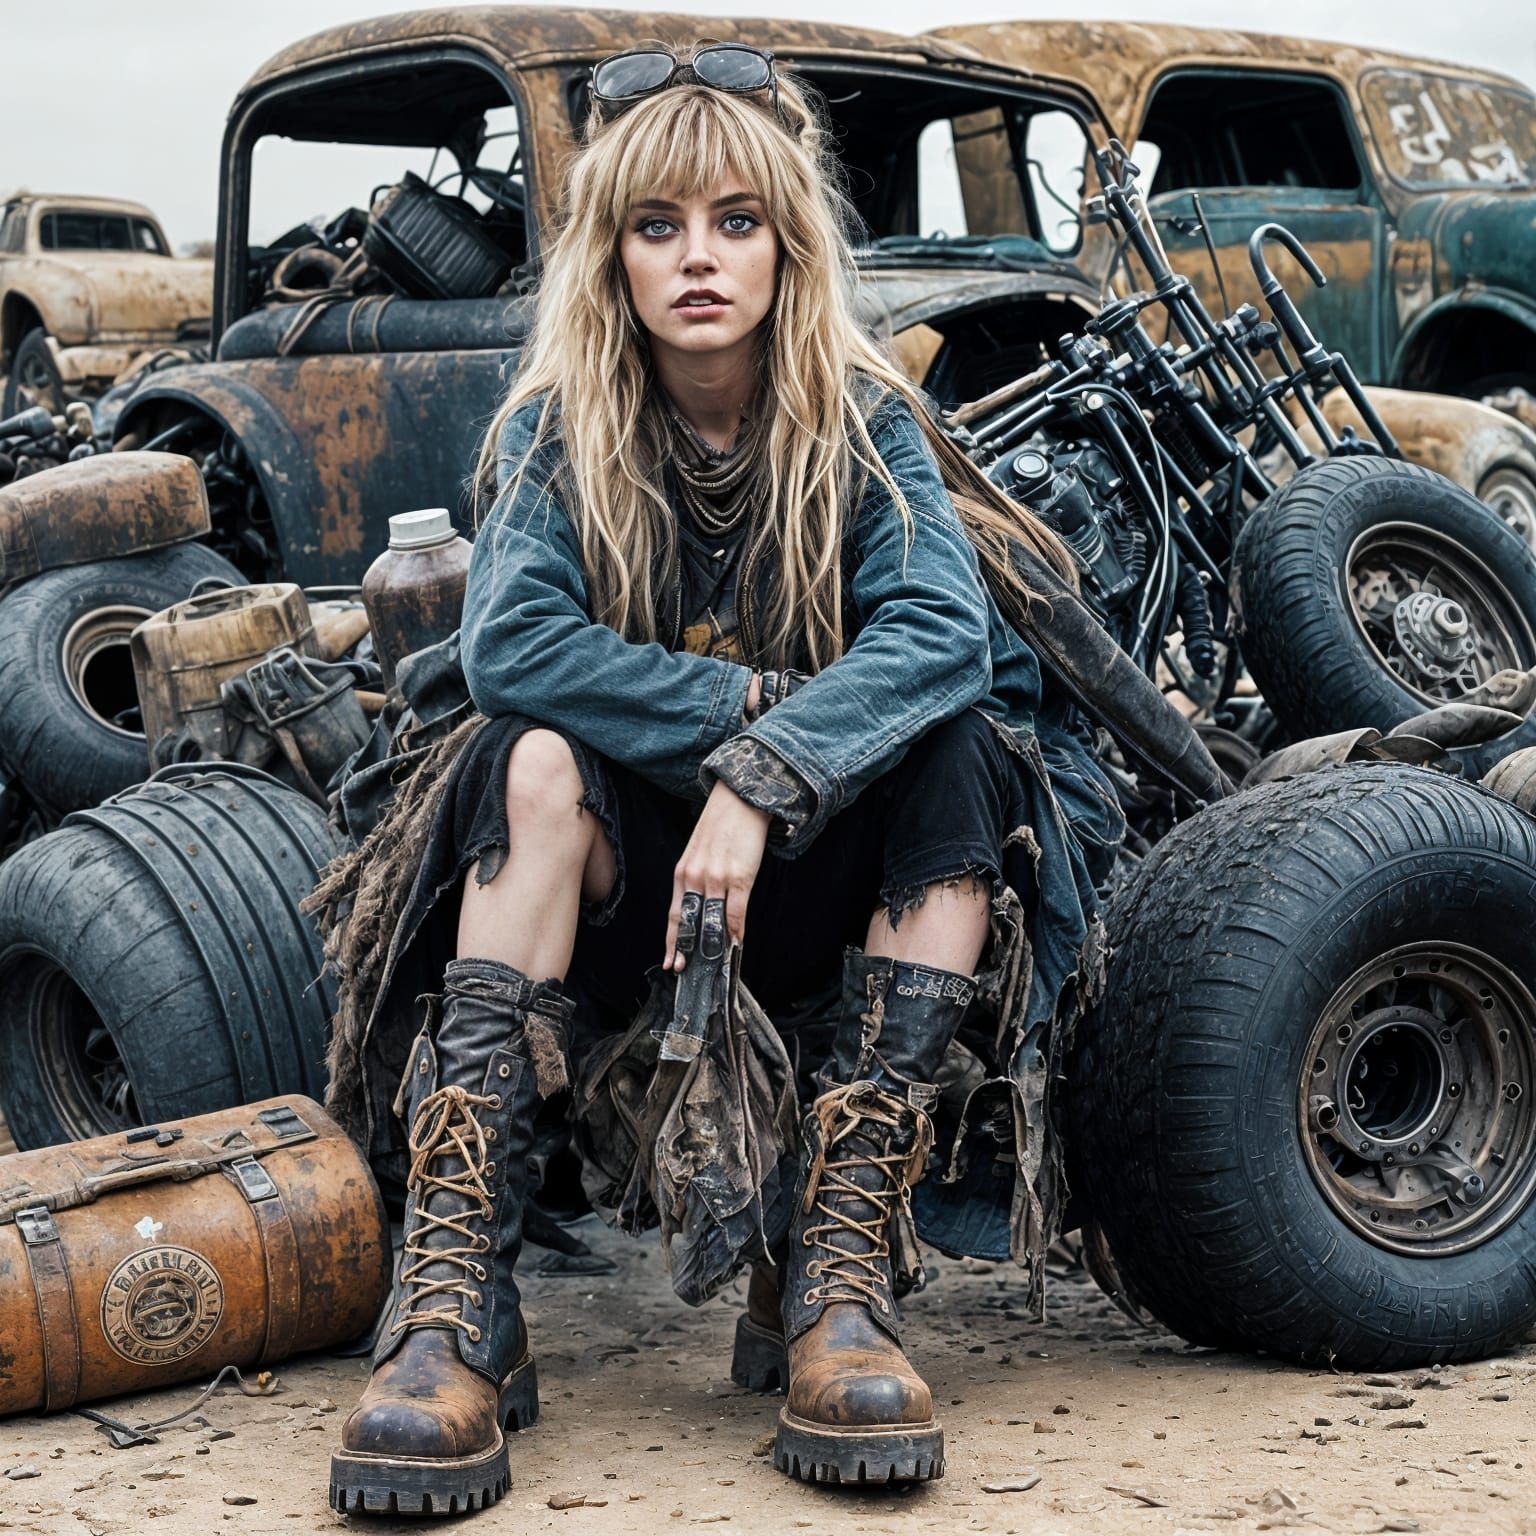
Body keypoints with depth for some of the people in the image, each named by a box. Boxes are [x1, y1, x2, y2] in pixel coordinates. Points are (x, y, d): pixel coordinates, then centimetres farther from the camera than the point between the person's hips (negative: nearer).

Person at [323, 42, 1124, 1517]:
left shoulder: (862, 422, -6)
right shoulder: (557, 429, -5)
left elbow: (941, 629, -23)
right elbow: (509, 645, -21)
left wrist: (764, 782, -35)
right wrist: (743, 700, -23)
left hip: (815, 875, 1)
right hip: (621, 887, 0)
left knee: (963, 752, -27)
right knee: (538, 758, -30)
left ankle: (836, 1278, -31)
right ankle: (455, 1303, -38)